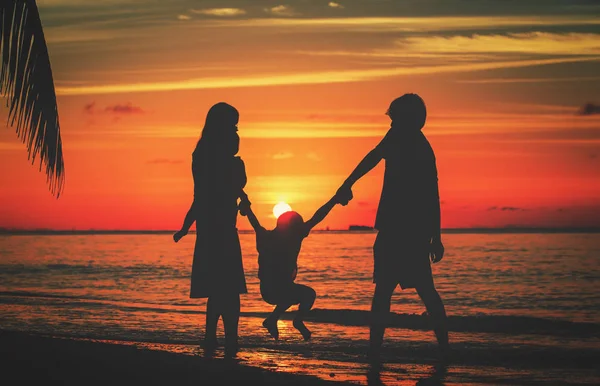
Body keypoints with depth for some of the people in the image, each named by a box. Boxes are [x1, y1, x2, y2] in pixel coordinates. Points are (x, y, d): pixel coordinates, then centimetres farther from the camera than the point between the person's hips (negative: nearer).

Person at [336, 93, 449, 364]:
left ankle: (375, 349, -10)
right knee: (426, 290, 15)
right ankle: (443, 346, 14)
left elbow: (374, 156, -21)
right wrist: (435, 237, 26)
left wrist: (348, 184, -27)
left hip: (396, 227, -7)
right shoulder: (425, 148, 21)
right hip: (419, 230, 7)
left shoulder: (400, 136, -1)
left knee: (384, 289, -7)